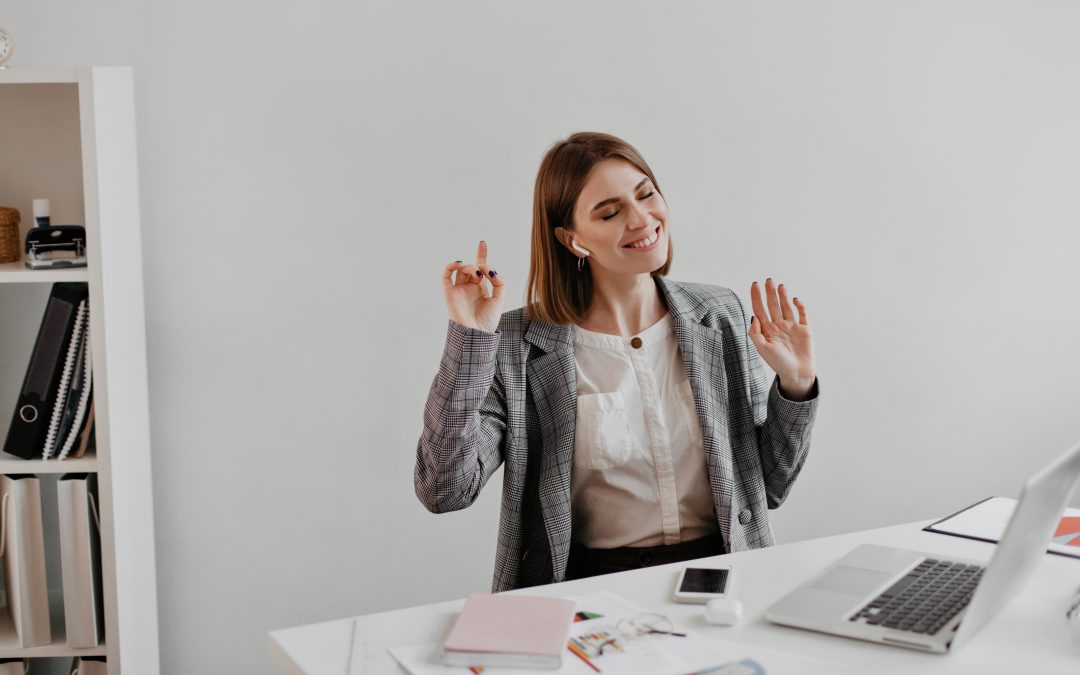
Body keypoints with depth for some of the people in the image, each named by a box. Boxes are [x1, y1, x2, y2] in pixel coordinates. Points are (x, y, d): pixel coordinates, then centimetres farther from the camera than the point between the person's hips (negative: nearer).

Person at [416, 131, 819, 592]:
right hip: (592, 586, -3)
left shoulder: (721, 317, 10)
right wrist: (468, 339, -14)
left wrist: (795, 386, 0)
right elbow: (444, 490, -12)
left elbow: (767, 485, 15)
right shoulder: (518, 346, -2)